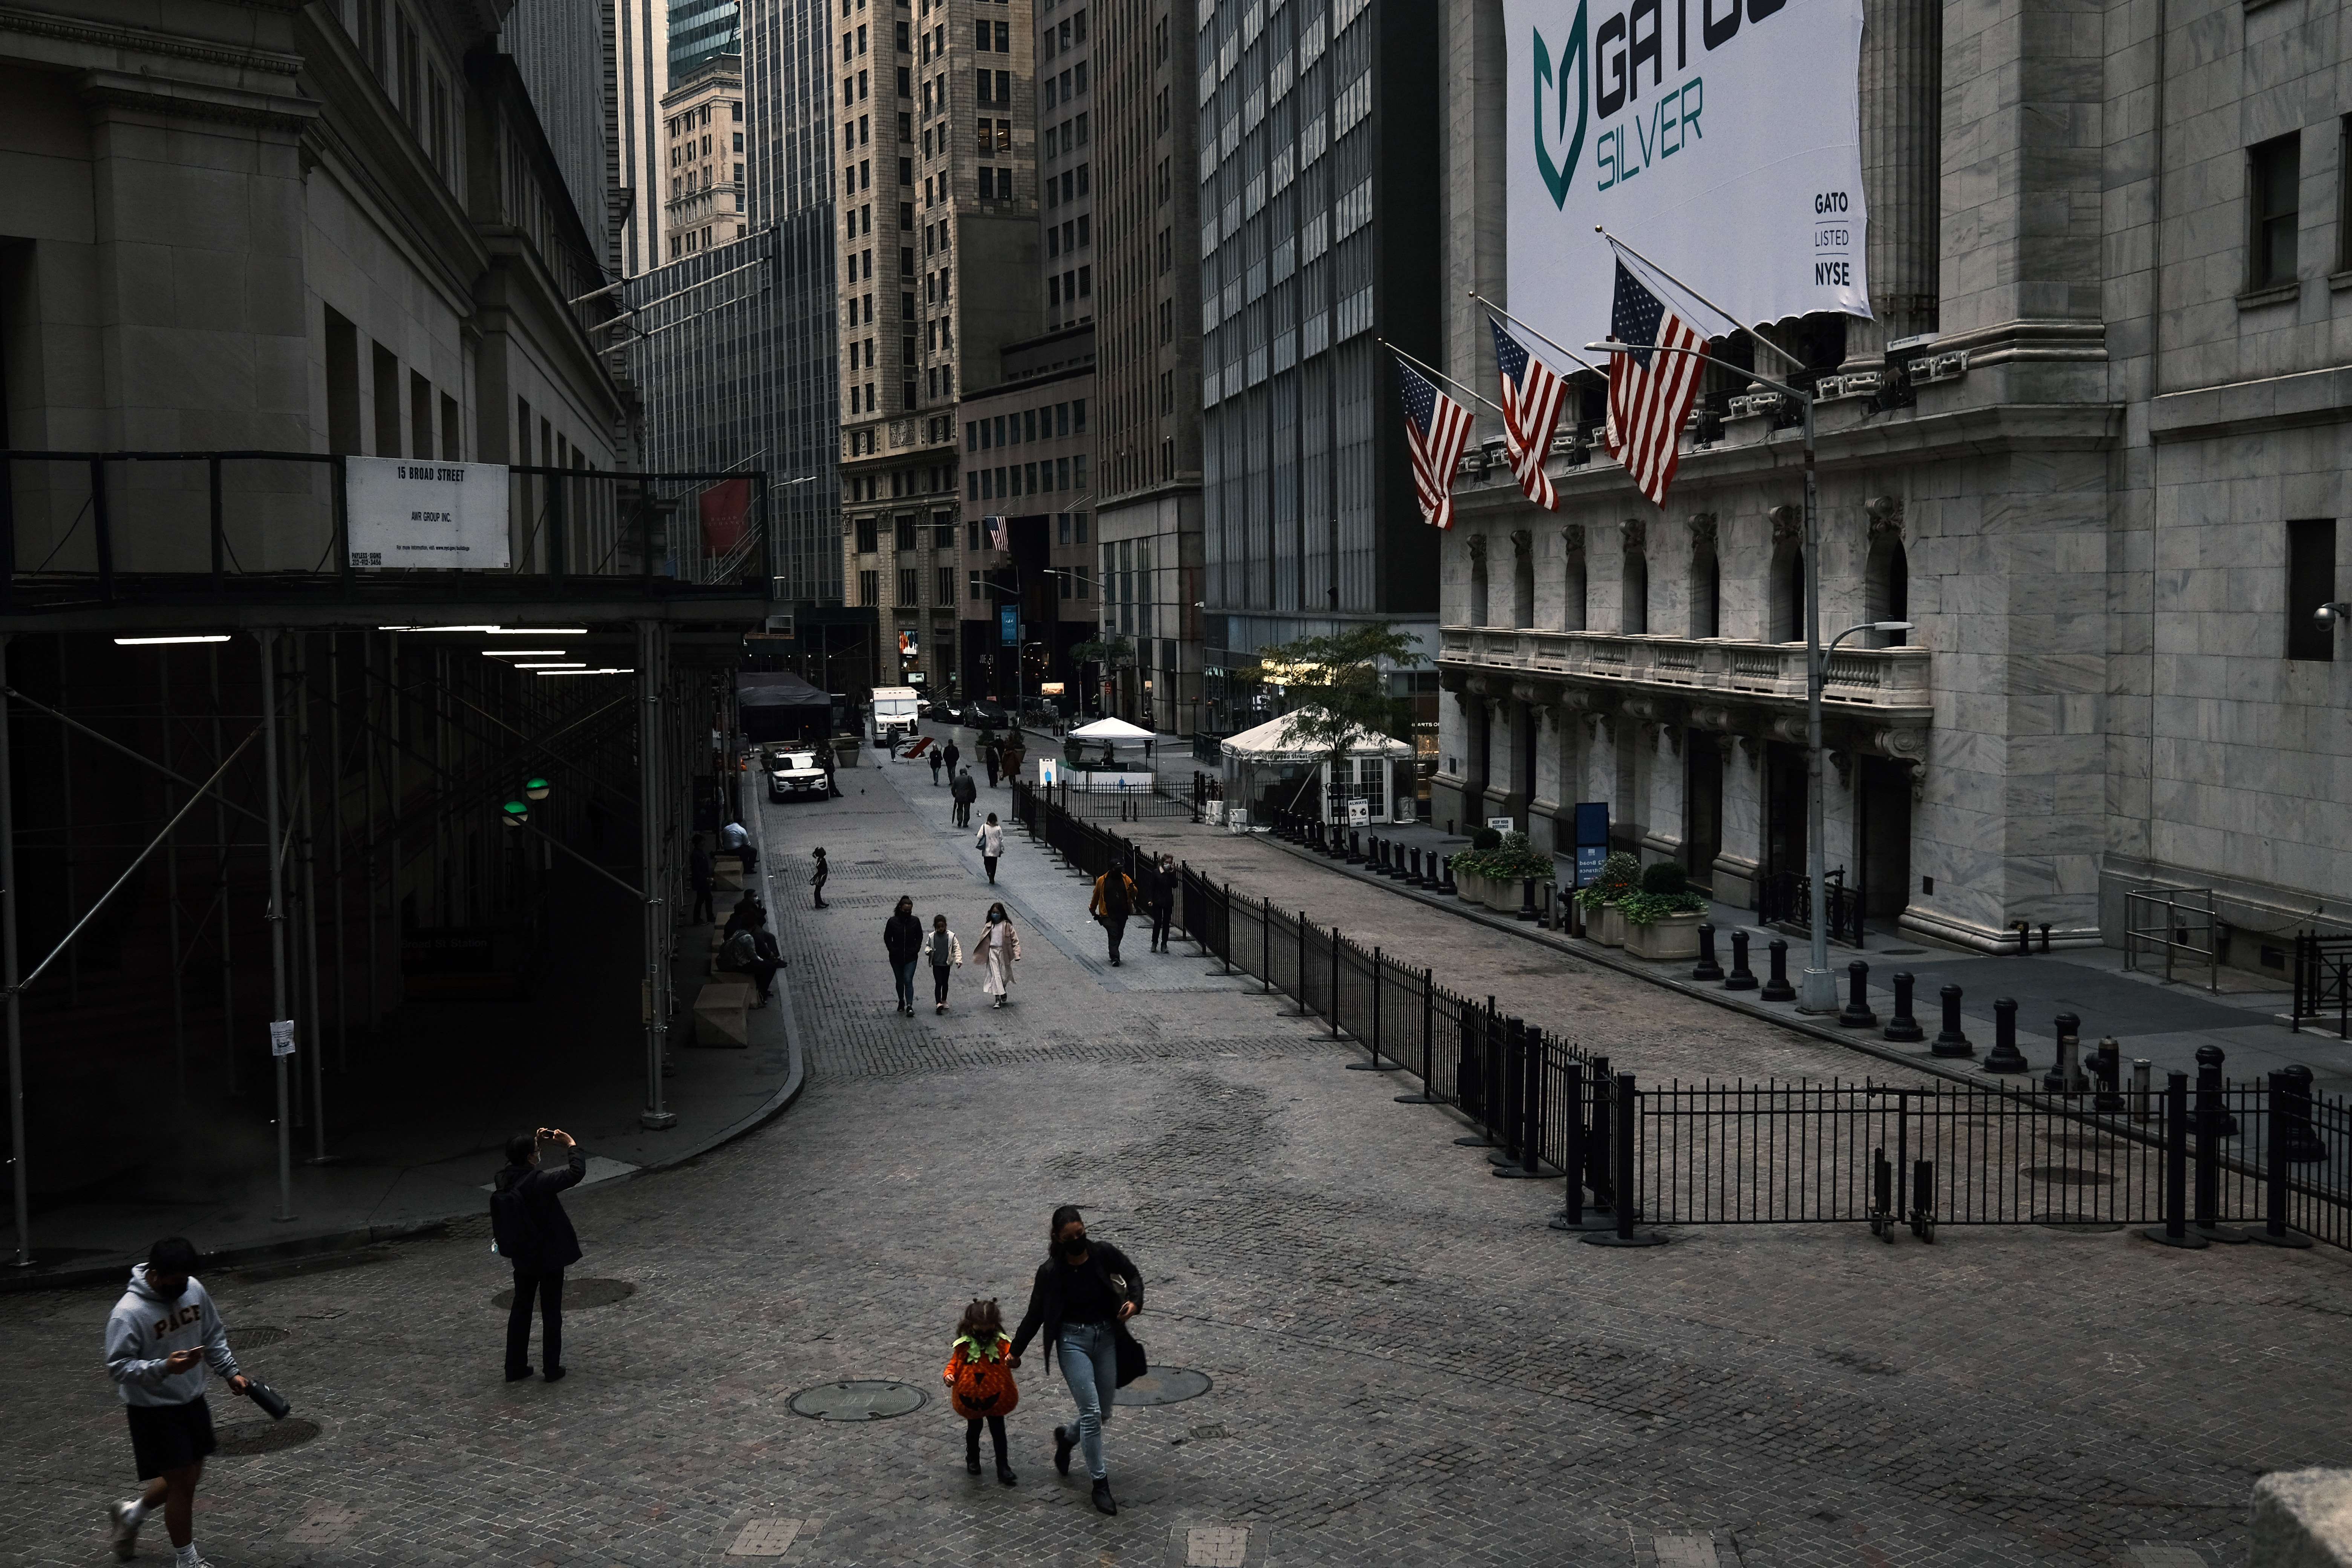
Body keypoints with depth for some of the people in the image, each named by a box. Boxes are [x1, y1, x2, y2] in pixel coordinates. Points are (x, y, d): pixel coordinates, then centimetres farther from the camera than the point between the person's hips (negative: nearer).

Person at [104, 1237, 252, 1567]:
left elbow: (213, 1335, 11)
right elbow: (118, 1367, -24)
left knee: (191, 1476, 18)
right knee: (182, 1483, -1)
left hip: (192, 1401, 7)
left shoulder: (194, 1290, -4)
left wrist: (231, 1372, 5)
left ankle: (131, 1513, 44)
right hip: (154, 1411, -7)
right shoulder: (128, 1313, -24)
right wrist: (164, 1368, -36)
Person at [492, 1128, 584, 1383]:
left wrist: (536, 1143, 11)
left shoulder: (503, 1180, -7)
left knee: (521, 1307, 18)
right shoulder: (538, 1182, -27)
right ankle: (552, 1369, 18)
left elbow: (518, 1164, 17)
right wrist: (572, 1145, -9)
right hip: (549, 1256, -6)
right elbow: (576, 1172, -21)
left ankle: (515, 1368, 24)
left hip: (522, 1257, 6)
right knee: (551, 1311, 9)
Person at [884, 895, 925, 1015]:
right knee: (900, 981, 13)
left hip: (911, 958, -1)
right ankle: (901, 1002, 32)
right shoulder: (892, 922, -5)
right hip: (897, 958, 1)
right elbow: (887, 938, 3)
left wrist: (916, 950, -3)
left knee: (908, 981, -12)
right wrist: (892, 950, -8)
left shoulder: (915, 921, -1)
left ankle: (909, 1006, -16)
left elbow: (920, 937, 10)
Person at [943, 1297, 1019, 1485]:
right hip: (971, 1397, 1)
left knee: (998, 1431, 4)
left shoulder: (1001, 1343, -10)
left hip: (996, 1396, -1)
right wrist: (948, 1375, -23)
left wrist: (1012, 1360, -45)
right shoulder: (964, 1346, -9)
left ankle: (1003, 1466, 12)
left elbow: (1012, 1354, -22)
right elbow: (954, 1363, -3)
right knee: (974, 1428, 19)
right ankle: (972, 1460, 41)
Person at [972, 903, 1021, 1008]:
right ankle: (998, 999, -7)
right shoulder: (989, 926, 4)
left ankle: (1004, 990, 40)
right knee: (995, 975, -8)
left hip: (1004, 952, -1)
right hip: (993, 951, 1)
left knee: (1005, 974, 8)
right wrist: (978, 955, 10)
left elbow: (1015, 940, -4)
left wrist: (1017, 955, -11)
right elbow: (983, 941, 11)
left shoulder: (1007, 925, -4)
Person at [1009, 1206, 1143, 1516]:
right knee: (1091, 1411, -10)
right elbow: (1035, 1315, 1)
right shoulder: (1051, 1272, -11)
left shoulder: (1103, 1254, -7)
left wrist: (1134, 1301, -11)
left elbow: (1133, 1275, 9)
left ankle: (1067, 1438, 42)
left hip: (1106, 1336, 3)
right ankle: (1100, 1483, 2)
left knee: (1103, 1412, 10)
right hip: (1073, 1341, -3)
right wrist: (1016, 1351, 8)